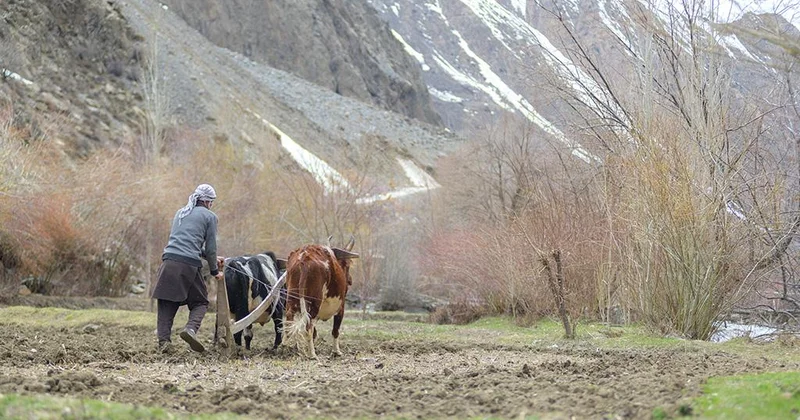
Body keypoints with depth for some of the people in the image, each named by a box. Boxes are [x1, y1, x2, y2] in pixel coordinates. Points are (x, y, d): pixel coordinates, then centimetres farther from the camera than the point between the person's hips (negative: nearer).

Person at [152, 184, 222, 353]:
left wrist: (206, 255, 39)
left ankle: (163, 339, -7)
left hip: (169, 261, 4)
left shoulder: (180, 213, 26)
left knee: (167, 302, 7)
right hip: (189, 264, -4)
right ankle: (191, 328, -16)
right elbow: (210, 247, 7)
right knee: (200, 302, 10)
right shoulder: (209, 216, 9)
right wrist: (214, 270, 20)